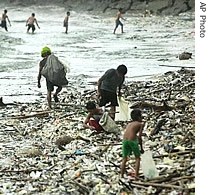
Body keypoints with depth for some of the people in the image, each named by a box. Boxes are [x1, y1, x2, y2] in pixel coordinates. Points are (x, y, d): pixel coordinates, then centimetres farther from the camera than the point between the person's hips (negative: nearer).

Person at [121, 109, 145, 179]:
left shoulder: (129, 124, 26)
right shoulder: (141, 124, 9)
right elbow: (139, 137, 0)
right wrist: (141, 148, 8)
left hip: (124, 140, 5)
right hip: (132, 140, -5)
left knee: (124, 159, 15)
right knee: (137, 158, 12)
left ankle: (122, 176, 11)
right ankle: (136, 175, 3)